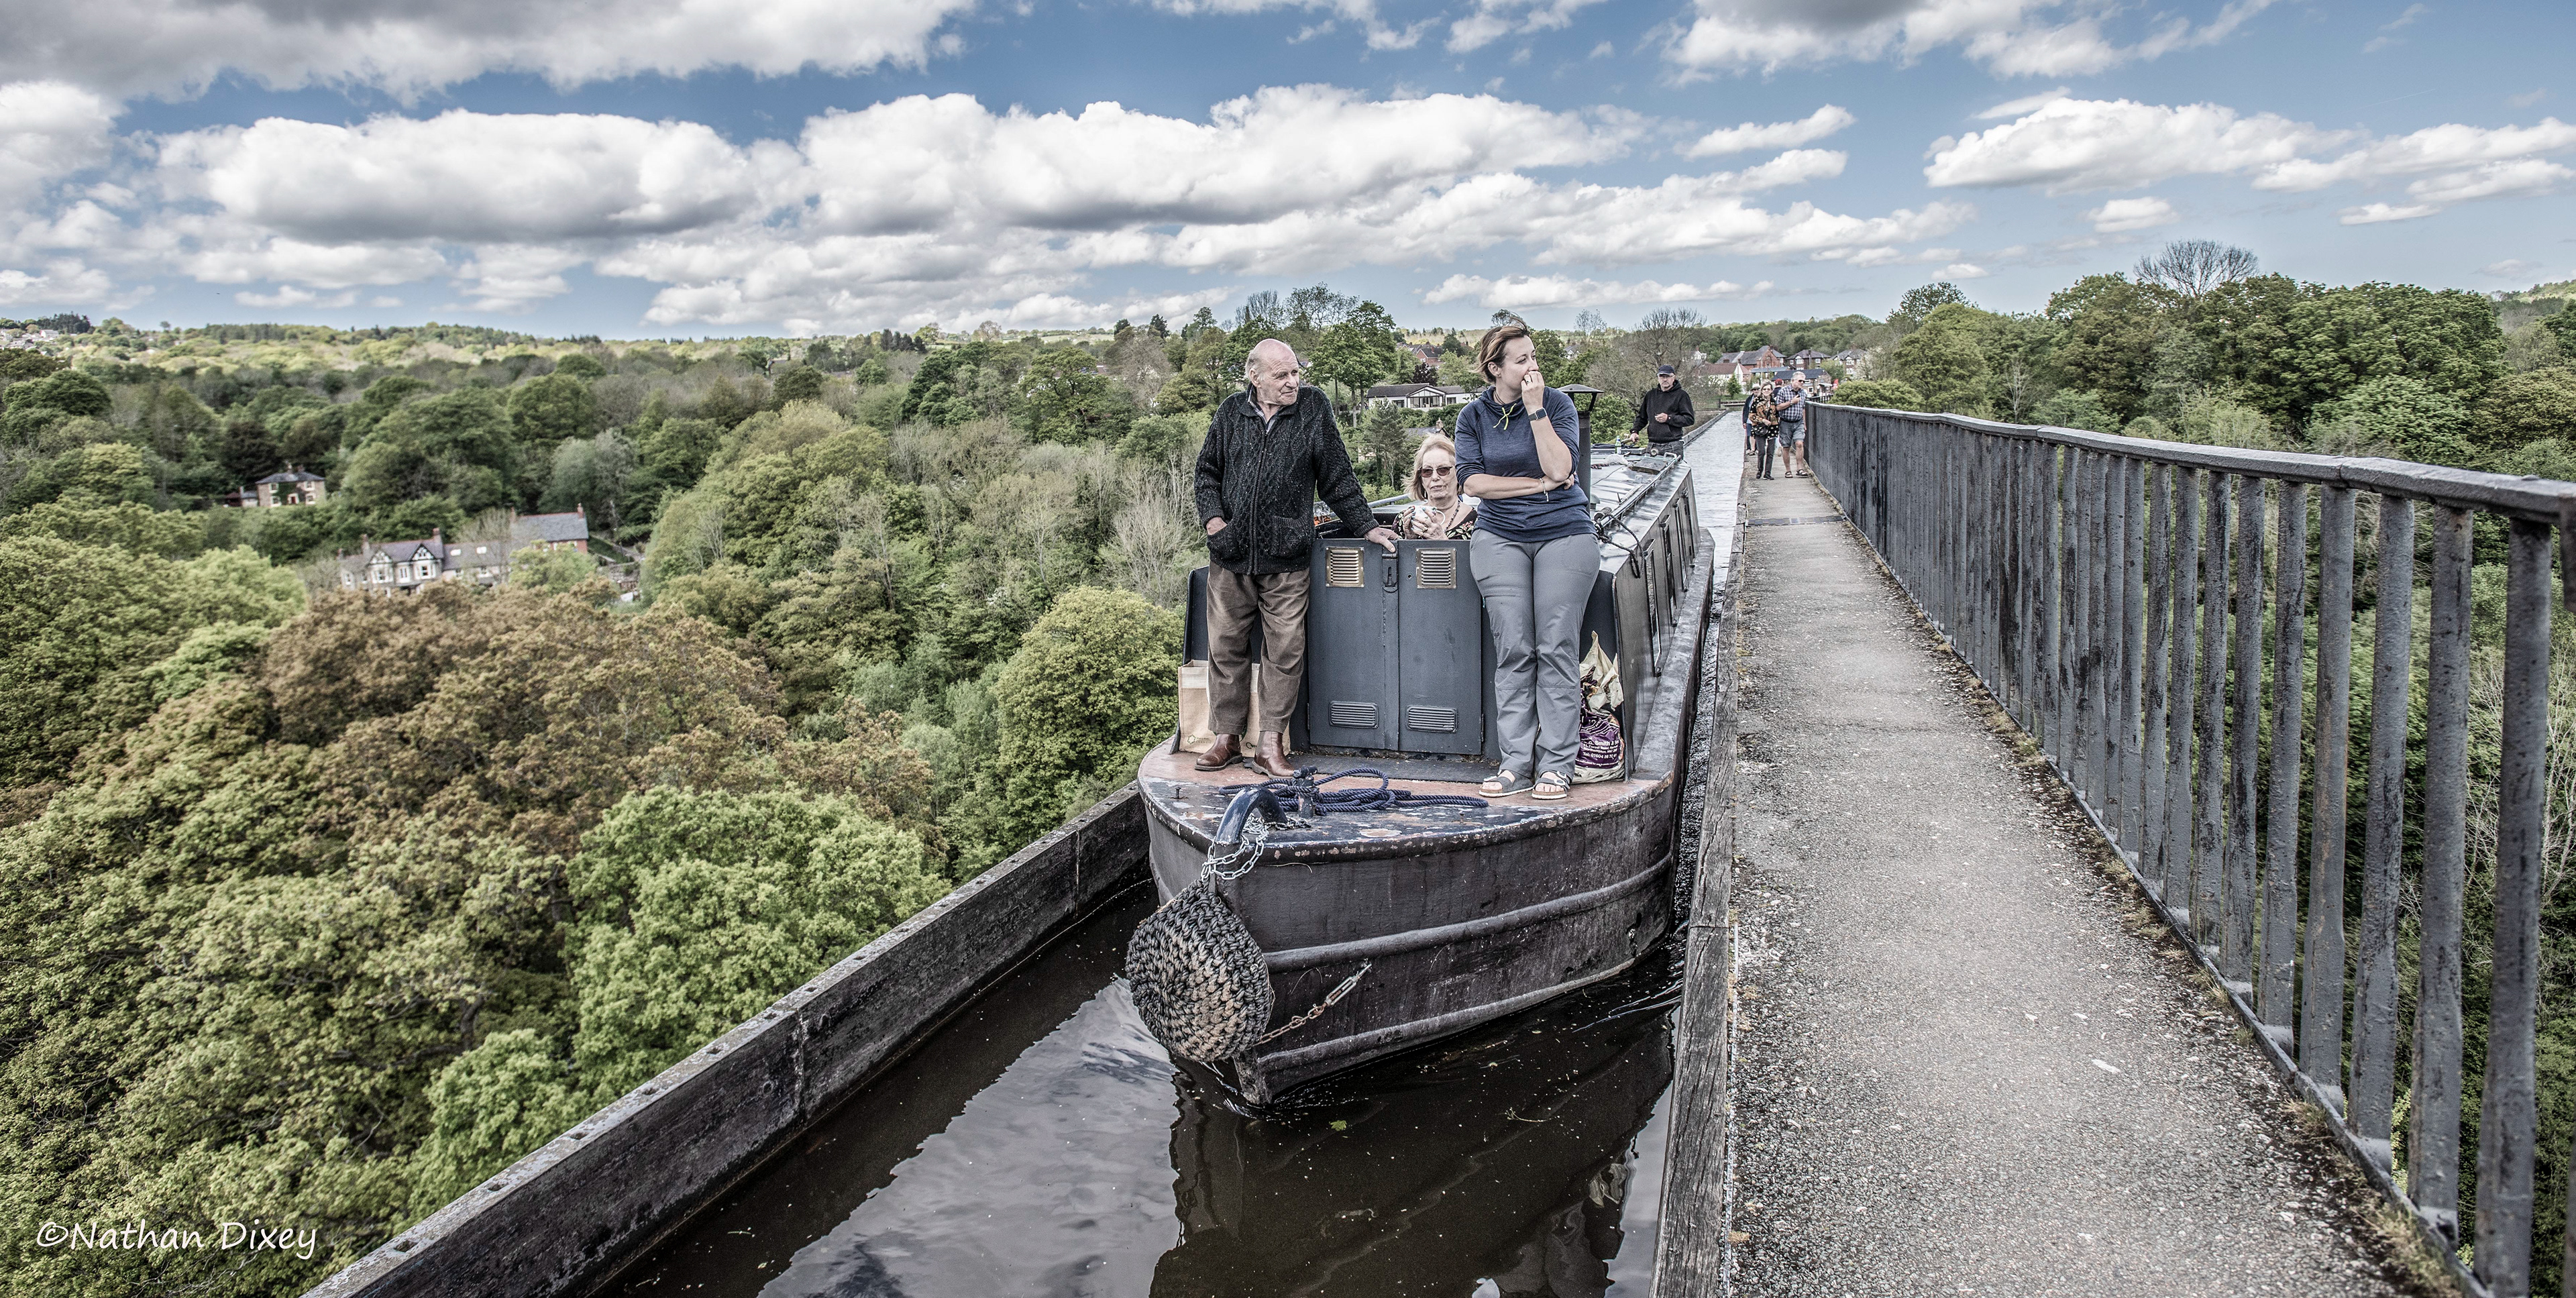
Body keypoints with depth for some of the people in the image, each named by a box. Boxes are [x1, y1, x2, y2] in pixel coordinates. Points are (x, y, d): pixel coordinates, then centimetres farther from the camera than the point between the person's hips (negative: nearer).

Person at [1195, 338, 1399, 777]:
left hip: (1286, 559, -1)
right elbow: (1207, 472, 15)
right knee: (1226, 646, 5)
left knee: (1286, 650, -4)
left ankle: (1271, 744, 5)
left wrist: (1366, 526, 6)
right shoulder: (1231, 412, 8)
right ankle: (1228, 737, 18)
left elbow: (1337, 477, 8)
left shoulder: (1313, 408, 4)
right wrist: (1213, 518, 0)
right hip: (1230, 557, 2)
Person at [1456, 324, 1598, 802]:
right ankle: (1517, 762, 2)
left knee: (1555, 648, -5)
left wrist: (1536, 409, -14)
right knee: (1513, 650, -3)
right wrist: (1538, 484, -8)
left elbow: (1560, 468, -13)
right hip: (1499, 537, 2)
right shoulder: (1473, 415, 5)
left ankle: (1556, 763, 0)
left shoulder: (1557, 403, 0)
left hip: (1563, 533, -1)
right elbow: (1472, 481, -5)